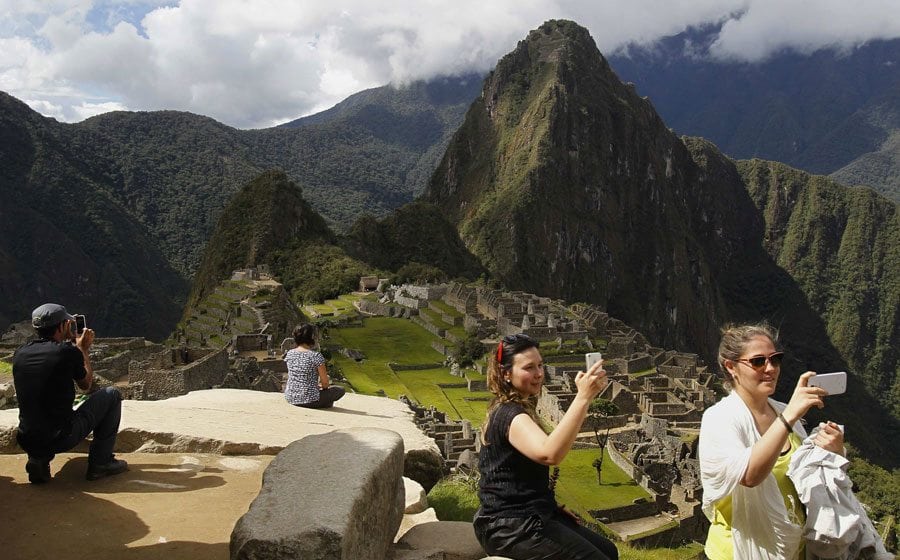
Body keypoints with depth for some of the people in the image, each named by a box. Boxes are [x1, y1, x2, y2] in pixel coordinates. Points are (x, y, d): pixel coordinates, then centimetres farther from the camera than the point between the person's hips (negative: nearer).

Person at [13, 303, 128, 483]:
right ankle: (100, 462, 12)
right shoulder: (68, 352, -12)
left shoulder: (20, 354, 3)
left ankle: (39, 459, 16)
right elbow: (86, 385, 7)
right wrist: (84, 350, 19)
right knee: (112, 395, 11)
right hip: (62, 439, -6)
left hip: (28, 441, 6)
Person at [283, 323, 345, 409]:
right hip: (309, 401, -5)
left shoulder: (289, 354, -1)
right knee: (340, 390, 15)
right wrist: (320, 386, 15)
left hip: (290, 398, 5)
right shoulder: (316, 356, -17)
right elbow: (325, 383, -9)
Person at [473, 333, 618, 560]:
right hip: (510, 528, -10)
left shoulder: (508, 410, 13)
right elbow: (550, 454, -40)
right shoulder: (510, 415, -21)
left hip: (528, 515, 10)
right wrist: (583, 397, -41)